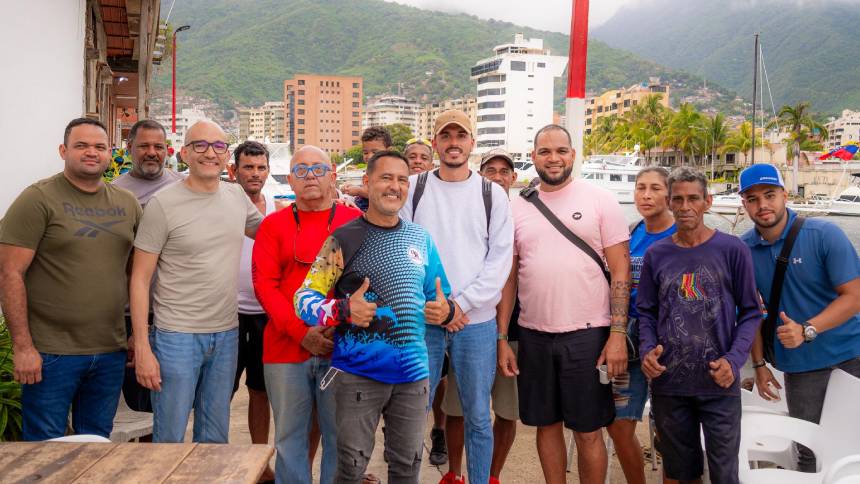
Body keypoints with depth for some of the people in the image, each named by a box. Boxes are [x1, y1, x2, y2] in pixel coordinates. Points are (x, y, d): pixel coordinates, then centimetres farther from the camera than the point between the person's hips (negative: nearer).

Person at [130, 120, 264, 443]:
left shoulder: (237, 195, 4)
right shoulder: (163, 204, -10)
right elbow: (140, 279, -8)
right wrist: (142, 348, -12)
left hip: (227, 334, 5)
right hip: (177, 335, -5)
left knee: (216, 439, 17)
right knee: (169, 440, 5)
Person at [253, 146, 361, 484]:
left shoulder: (356, 222, 5)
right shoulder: (273, 225, 7)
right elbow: (264, 284, -1)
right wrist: (301, 332, -13)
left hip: (343, 348, -1)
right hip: (286, 349, 1)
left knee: (341, 437, 7)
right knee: (289, 438, 10)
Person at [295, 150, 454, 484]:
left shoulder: (420, 238, 8)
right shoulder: (344, 239, -5)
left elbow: (439, 294, 18)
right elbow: (304, 298, -6)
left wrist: (444, 311, -5)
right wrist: (343, 311, -24)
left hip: (413, 372, 4)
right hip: (359, 373, -4)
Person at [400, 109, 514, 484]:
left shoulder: (493, 194, 6)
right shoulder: (413, 187, 4)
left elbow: (500, 259, 0)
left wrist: (462, 303, -9)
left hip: (477, 321, 1)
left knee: (478, 417, 9)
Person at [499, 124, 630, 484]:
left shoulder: (600, 200, -2)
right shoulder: (517, 208, 7)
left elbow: (621, 271, -3)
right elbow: (508, 277, 9)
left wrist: (618, 334, -11)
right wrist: (502, 339, 4)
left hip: (587, 333, -3)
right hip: (533, 334, 3)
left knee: (588, 431, 6)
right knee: (547, 425, 14)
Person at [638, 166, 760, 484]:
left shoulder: (733, 250, -3)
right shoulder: (656, 255, 5)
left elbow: (750, 311, 1)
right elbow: (646, 312, 9)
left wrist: (735, 360, -12)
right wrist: (647, 349, -9)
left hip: (720, 385, -2)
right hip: (668, 383, 2)